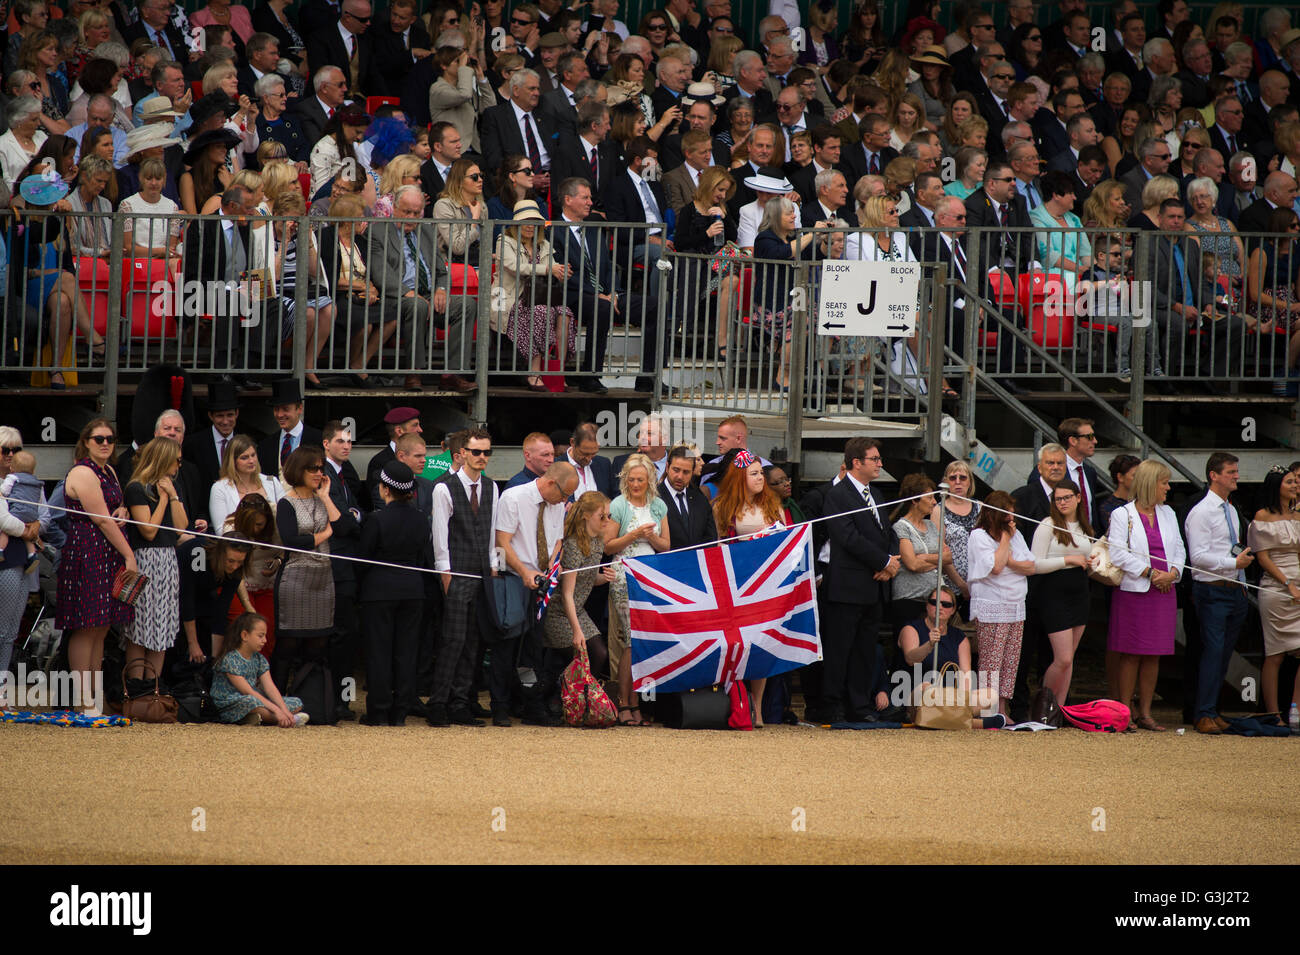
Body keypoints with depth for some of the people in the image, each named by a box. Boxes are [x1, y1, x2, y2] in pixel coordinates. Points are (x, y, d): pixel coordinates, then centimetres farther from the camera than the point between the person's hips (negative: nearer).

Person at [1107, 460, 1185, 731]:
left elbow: (1178, 550, 14)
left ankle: (1145, 713, 11)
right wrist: (1150, 573, -14)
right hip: (1134, 592, -5)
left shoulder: (1167, 514, 15)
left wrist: (1172, 573, -6)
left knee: (1153, 656, 6)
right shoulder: (1122, 515, -3)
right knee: (1131, 655, -4)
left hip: (1164, 591, 5)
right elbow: (1118, 554, -11)